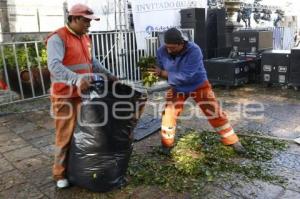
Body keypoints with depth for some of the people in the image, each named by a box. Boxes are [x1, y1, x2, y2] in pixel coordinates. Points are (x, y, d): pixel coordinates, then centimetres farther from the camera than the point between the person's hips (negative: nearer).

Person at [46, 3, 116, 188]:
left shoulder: (85, 38, 12)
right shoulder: (58, 38, -14)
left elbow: (92, 62, 23)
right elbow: (54, 65, -30)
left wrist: (108, 74, 14)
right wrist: (77, 79, -44)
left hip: (84, 93, 8)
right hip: (65, 96, -7)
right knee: (66, 135, 1)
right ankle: (60, 173, 19)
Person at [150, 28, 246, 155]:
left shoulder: (194, 51, -32)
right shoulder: (162, 52, -17)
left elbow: (186, 76, -35)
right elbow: (161, 71, -4)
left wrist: (163, 73, -32)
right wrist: (153, 73, -28)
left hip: (199, 86, -3)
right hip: (177, 89, 3)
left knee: (215, 113, -1)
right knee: (168, 114, -3)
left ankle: (232, 141, 15)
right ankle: (167, 144, 19)